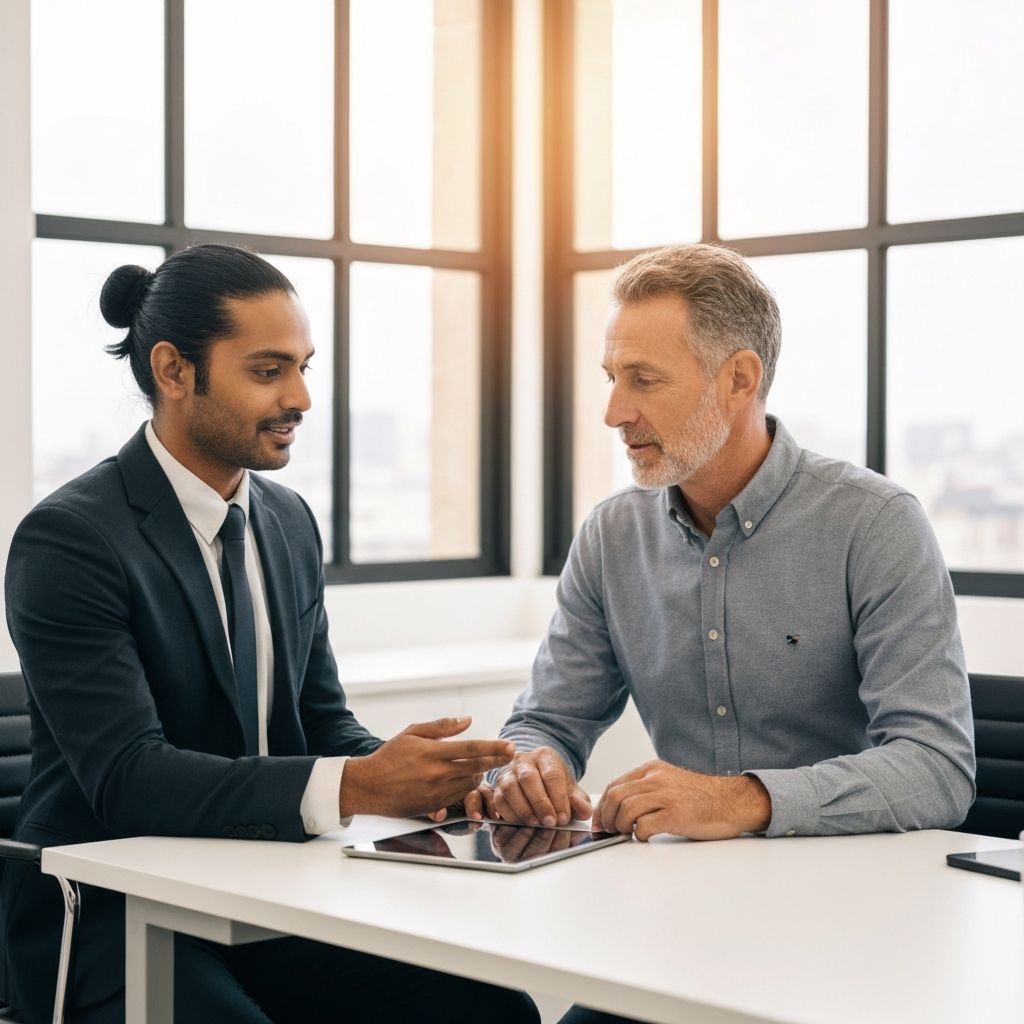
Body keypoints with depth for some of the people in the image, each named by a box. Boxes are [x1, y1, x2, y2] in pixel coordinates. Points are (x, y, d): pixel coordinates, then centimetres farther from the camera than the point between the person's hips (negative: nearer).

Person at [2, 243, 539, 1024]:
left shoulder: (290, 521, 9)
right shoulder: (68, 540, -14)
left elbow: (321, 723, 11)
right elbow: (127, 776, -23)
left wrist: (421, 773, -11)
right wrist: (355, 787, -33)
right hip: (107, 929, -6)